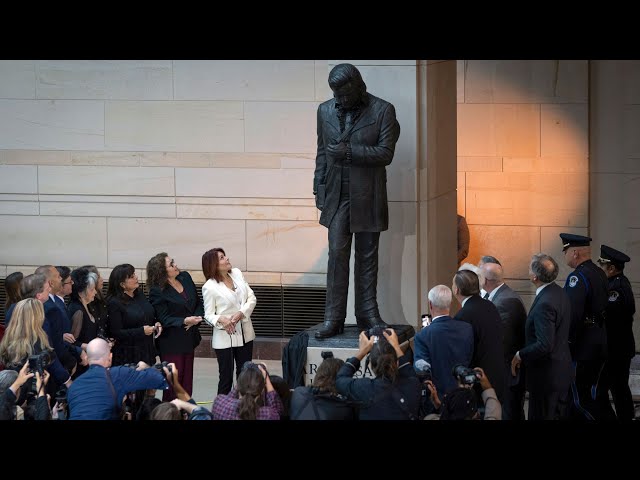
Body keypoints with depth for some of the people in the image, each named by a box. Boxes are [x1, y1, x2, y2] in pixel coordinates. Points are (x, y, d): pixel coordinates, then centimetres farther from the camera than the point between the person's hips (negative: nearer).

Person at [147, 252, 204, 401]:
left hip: (189, 339, 6)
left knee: (187, 383, 10)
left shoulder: (185, 277, 5)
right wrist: (185, 321, -29)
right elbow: (164, 319, -15)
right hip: (171, 344, -6)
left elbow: (198, 303, 12)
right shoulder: (157, 292, -14)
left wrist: (196, 319, -8)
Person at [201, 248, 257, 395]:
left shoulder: (237, 273, 2)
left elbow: (251, 297, 2)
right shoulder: (209, 287, -13)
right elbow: (208, 315, -9)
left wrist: (241, 313, -16)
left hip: (245, 334, 5)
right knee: (226, 378, 0)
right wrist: (221, 320, -30)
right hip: (225, 337, -5)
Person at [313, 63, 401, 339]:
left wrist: (349, 151, -18)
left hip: (368, 196, -2)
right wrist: (319, 188, 7)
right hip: (337, 194, 2)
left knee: (367, 256, 6)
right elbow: (322, 152, 14)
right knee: (337, 254, -4)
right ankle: (333, 318, -3)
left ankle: (368, 314, 15)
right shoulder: (326, 111, 8)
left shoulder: (382, 111, -4)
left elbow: (385, 153, -10)